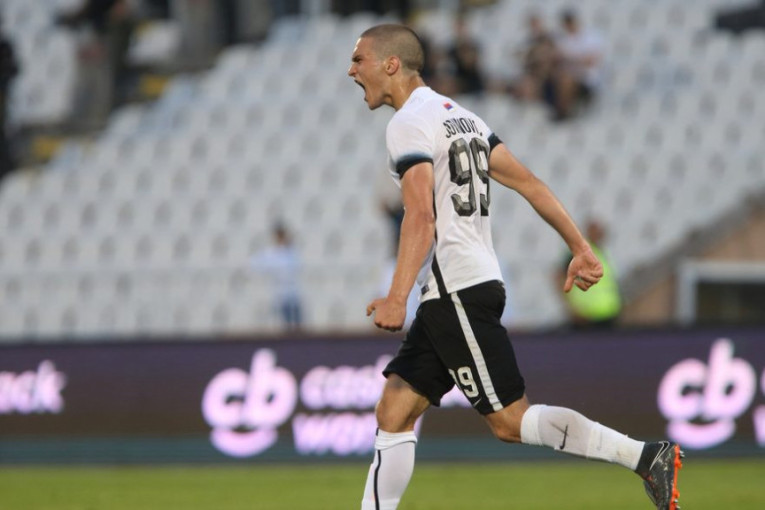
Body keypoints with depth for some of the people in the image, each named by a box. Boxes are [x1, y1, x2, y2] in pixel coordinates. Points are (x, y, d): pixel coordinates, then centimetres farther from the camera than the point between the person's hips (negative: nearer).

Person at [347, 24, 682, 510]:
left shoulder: (410, 124, -11)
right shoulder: (460, 116, 19)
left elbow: (421, 218, -23)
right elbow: (528, 182, 16)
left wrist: (396, 299, -29)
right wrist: (581, 247, 15)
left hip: (458, 292, -10)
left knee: (511, 420, -9)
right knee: (394, 414, 8)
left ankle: (646, 456, -12)